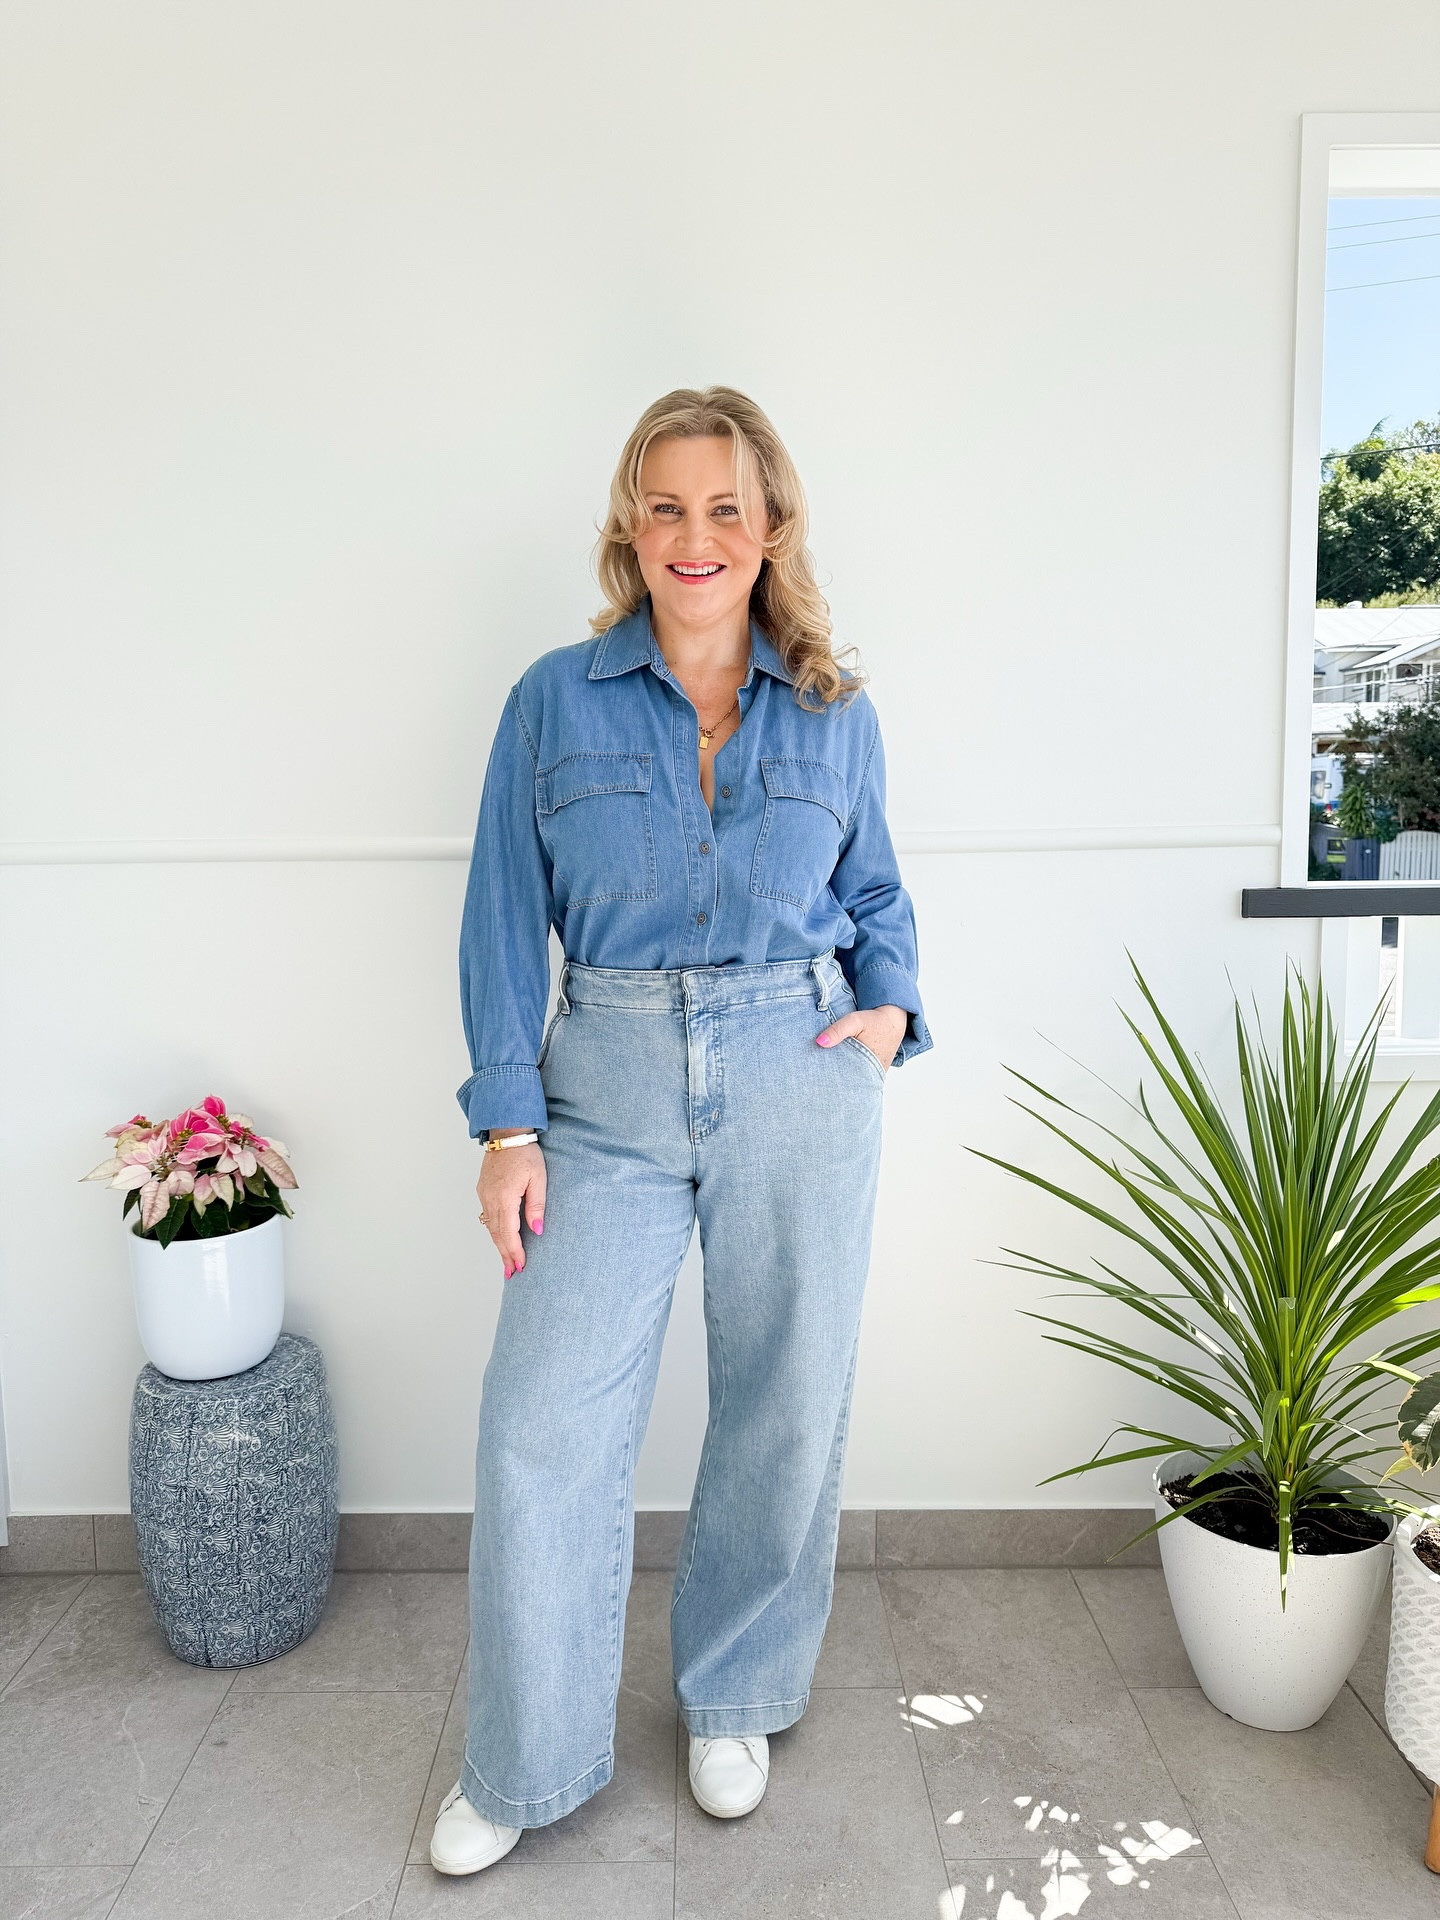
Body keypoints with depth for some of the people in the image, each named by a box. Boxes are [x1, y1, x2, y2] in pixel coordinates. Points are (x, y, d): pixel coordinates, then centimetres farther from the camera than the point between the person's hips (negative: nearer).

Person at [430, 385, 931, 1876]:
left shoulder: (836, 714, 6)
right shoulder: (558, 701, 2)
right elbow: (506, 917, 0)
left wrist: (890, 1003, -2)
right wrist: (509, 1121, -7)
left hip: (801, 1079, 1)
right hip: (611, 1083, -1)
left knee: (784, 1407, 10)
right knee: (543, 1427, -1)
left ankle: (734, 1700, 36)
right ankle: (522, 1764, 23)